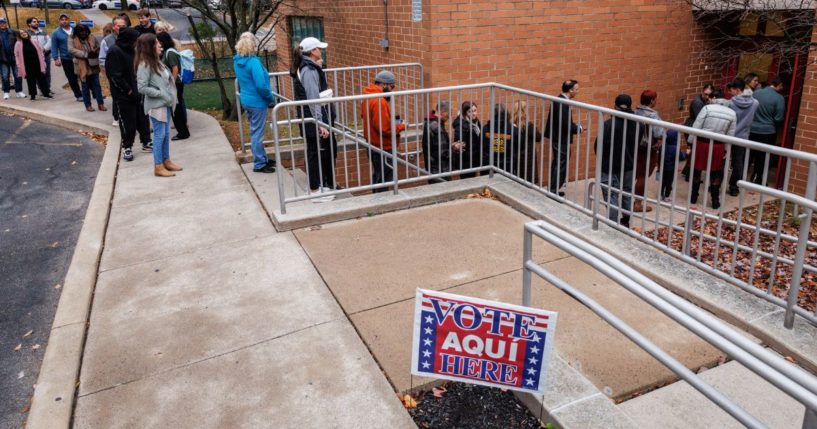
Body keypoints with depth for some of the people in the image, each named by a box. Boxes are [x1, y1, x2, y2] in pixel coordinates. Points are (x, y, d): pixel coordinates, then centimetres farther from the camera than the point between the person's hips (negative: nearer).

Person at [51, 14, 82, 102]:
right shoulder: (56, 33, -1)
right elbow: (54, 47, -1)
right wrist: (56, 59, -8)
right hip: (66, 59, -2)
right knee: (72, 78, 2)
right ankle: (78, 95, 11)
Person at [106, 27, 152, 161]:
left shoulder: (130, 50, 9)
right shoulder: (114, 52, -17)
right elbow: (115, 76, -20)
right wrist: (128, 90, -18)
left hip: (136, 92, 8)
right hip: (123, 95, -8)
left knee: (142, 118, 14)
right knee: (128, 122, 1)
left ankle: (146, 142, 28)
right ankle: (127, 147, 15)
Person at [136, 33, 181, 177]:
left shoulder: (157, 62, 9)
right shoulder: (144, 65, -16)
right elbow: (142, 88, -20)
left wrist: (169, 96, 5)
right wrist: (160, 93, -18)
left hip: (165, 103, 8)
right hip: (156, 105, -8)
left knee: (166, 134, 15)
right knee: (159, 135, -3)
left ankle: (166, 161, 26)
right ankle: (158, 167, 5)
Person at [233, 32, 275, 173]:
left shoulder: (237, 61, 5)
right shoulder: (254, 61, -21)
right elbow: (261, 85, -26)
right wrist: (271, 99, -10)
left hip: (246, 100, 9)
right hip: (257, 101, -8)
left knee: (255, 131, 19)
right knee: (257, 133, 1)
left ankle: (263, 159, 32)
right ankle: (259, 164, 10)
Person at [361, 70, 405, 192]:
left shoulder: (368, 97, 7)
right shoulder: (379, 101, -23)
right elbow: (385, 128, -26)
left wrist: (392, 122, 10)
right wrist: (401, 127, -10)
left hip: (373, 144, 10)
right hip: (383, 147, -10)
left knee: (378, 175, 20)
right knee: (385, 178, -1)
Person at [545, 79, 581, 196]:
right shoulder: (564, 104, -24)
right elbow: (566, 125, -27)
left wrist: (574, 126, 9)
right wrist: (578, 128, -10)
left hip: (556, 137, 10)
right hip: (561, 139, -10)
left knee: (556, 163, 19)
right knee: (561, 165, 0)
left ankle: (552, 188, 28)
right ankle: (553, 190, 6)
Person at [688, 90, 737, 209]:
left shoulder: (707, 108, -8)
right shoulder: (732, 113, 3)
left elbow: (696, 127, -9)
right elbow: (730, 135, 6)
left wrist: (690, 142, -1)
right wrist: (726, 150, 14)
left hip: (702, 142, -2)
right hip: (718, 145, 3)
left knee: (696, 170, 12)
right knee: (715, 173, 12)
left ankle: (693, 197, 22)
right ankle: (715, 201, 16)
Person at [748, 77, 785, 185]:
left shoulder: (756, 92, 0)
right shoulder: (779, 98, -12)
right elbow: (779, 119, -10)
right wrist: (775, 127, 10)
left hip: (751, 130, 4)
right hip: (767, 132, -4)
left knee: (747, 156, 14)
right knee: (762, 159, 8)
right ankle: (757, 181, 15)